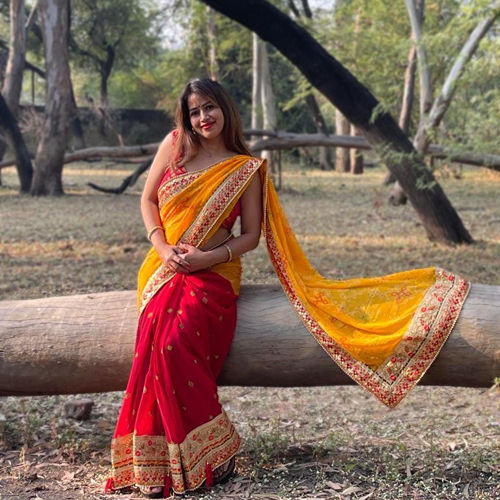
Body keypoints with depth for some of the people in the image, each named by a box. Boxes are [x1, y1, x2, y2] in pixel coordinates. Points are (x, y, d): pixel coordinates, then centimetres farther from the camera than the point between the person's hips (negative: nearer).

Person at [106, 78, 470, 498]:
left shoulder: (246, 169, 3)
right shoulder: (174, 145, 9)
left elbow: (251, 235, 2)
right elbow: (148, 200, 13)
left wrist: (209, 257, -13)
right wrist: (163, 247, -3)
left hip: (212, 275, -3)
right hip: (165, 270, 3)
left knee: (174, 344, -27)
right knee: (156, 347, -22)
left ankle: (215, 448, -13)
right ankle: (155, 463, -12)